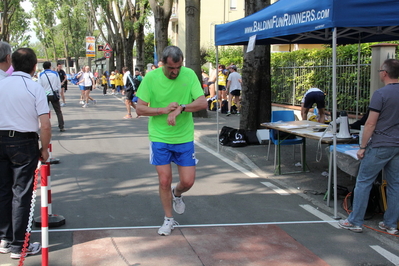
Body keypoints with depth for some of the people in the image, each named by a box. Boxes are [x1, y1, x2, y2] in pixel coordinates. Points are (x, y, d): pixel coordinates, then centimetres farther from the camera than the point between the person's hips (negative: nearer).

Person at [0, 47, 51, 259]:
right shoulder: (35, 87, -10)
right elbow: (45, 125, -14)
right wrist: (44, 149, -1)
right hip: (24, 142, -4)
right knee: (21, 194, 3)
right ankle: (18, 245, 9)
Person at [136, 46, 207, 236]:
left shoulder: (189, 75, -6)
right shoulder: (151, 78, -9)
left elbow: (203, 103, -12)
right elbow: (140, 109, -7)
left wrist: (180, 108, -27)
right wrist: (164, 110, -21)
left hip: (184, 137, 1)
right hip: (159, 138, -1)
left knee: (187, 181, 2)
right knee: (164, 181, 1)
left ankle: (177, 194, 39)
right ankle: (168, 220, 22)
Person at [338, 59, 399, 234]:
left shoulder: (381, 94, -14)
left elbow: (371, 124, -15)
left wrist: (363, 146, -8)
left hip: (380, 146, -6)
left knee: (363, 182, 3)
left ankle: (355, 222, 7)